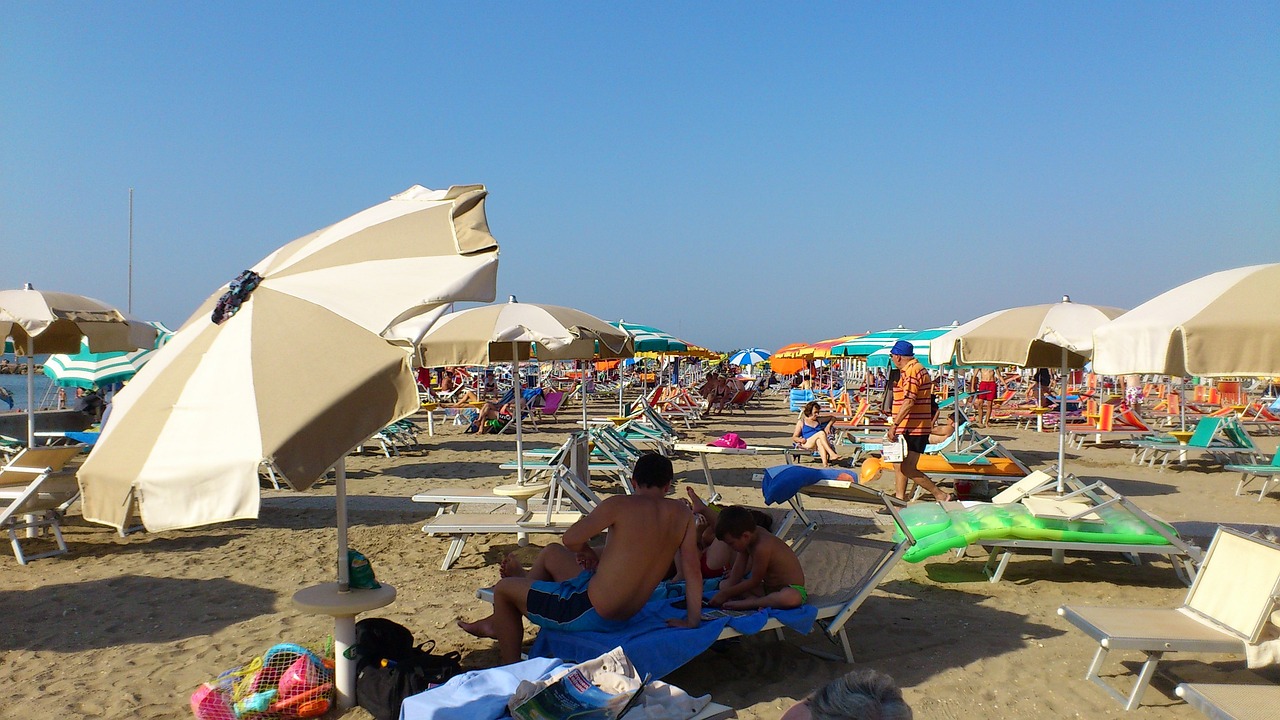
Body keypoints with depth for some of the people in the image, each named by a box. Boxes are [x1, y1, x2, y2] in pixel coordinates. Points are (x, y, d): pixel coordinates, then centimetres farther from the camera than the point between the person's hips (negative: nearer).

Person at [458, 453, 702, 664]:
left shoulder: (620, 505, -18)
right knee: (551, 553, 29)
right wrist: (693, 620, 8)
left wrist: (589, 554, 8)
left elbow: (571, 539, -14)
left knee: (504, 589, 13)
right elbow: (693, 571, -2)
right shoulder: (682, 513, -3)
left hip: (590, 613, -8)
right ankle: (498, 622, 43)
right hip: (624, 618, 8)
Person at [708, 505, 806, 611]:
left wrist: (726, 594, -12)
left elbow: (754, 582, -19)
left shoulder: (762, 548, -28)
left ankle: (744, 604, -32)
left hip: (792, 589, -9)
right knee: (724, 584, 2)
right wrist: (725, 593, -8)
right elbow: (738, 569, 3)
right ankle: (761, 602, -18)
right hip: (768, 587, 9)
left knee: (792, 598, -45)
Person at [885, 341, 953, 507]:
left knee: (907, 468, -12)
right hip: (912, 429, 11)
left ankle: (942, 496, -7)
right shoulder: (916, 369, 19)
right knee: (900, 465, 15)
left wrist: (894, 424, -24)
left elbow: (909, 401, -24)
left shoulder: (911, 371, -15)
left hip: (912, 430, -11)